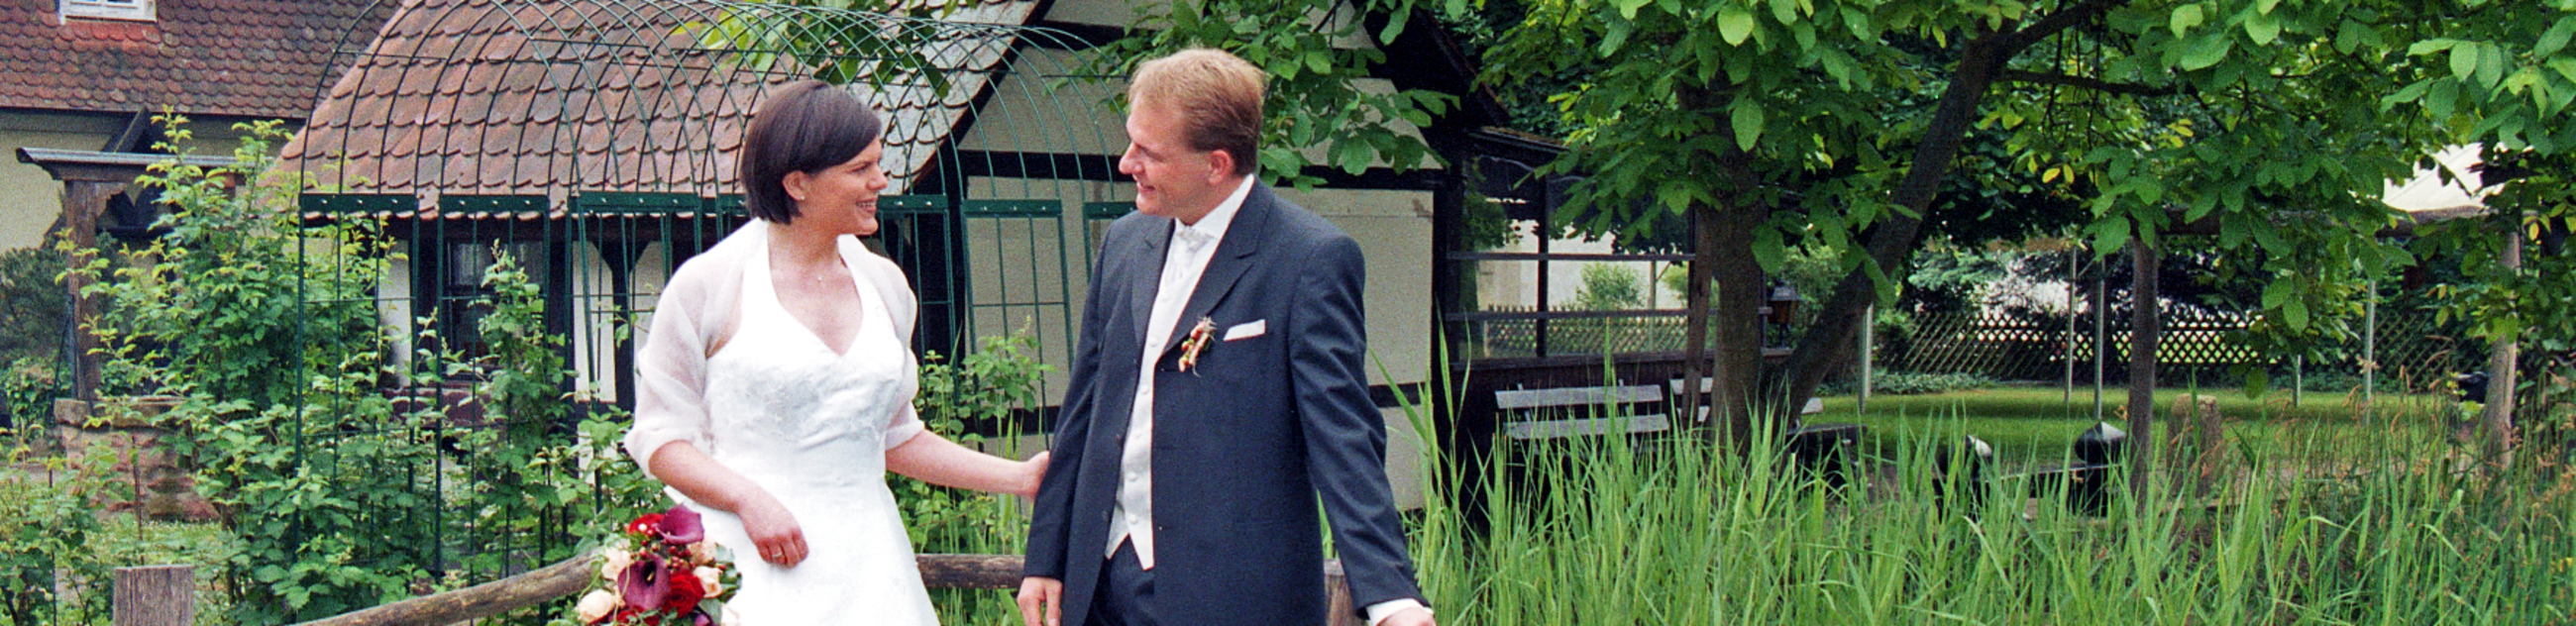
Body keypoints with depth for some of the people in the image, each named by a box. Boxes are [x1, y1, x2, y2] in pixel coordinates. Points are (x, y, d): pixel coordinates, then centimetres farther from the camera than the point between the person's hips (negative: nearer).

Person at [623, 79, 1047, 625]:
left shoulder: (884, 283, 13)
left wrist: (1019, 477, 15)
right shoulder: (708, 284, -1)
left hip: (862, 561, 4)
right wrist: (748, 498, -15)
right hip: (750, 564, -4)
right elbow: (659, 436, -1)